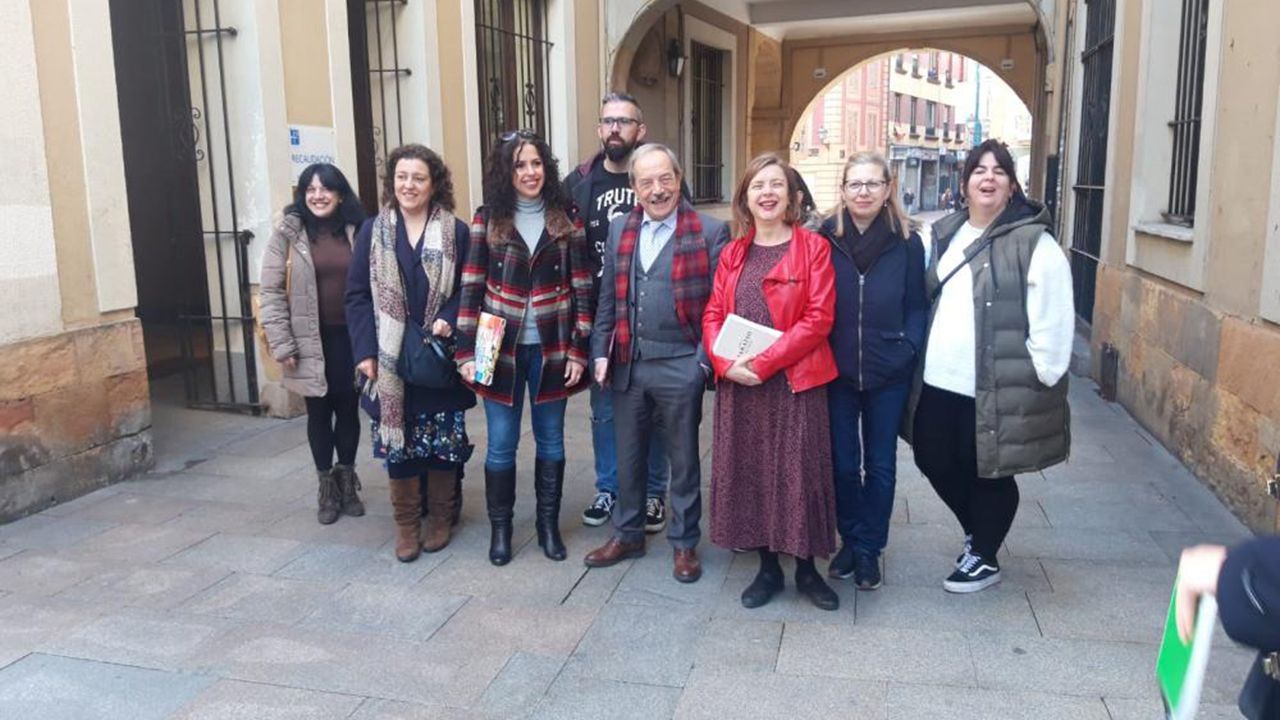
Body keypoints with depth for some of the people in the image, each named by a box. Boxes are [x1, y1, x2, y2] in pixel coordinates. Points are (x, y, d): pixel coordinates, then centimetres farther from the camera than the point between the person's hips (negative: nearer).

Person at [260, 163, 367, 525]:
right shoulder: (288, 233, -4)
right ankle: (326, 486, 24)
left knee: (348, 409, 10)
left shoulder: (355, 231, 3)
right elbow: (271, 292, -6)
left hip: (350, 336, 2)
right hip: (311, 339, -2)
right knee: (319, 412, 9)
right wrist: (282, 345, -10)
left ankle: (347, 482, 28)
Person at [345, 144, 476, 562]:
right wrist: (366, 351, -8)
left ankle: (440, 519, 23)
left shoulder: (456, 233, 3)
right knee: (397, 443, 4)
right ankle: (406, 524, 18)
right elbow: (357, 295, 2)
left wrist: (449, 320, -18)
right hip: (390, 360, 1)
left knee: (443, 443, 6)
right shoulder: (373, 231, 6)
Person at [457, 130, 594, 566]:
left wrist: (579, 348, -5)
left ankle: (549, 523, 26)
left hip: (551, 349, 1)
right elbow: (471, 288, -1)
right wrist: (467, 350, -7)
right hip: (501, 348, 0)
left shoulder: (565, 220, 2)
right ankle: (500, 527, 23)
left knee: (550, 439, 11)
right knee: (501, 443, 8)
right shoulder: (487, 219, 1)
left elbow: (582, 288, 1)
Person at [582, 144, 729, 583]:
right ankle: (628, 534, 34)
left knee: (683, 460, 11)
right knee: (628, 457, 16)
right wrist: (601, 353, 4)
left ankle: (685, 543, 27)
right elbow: (607, 299, 11)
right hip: (627, 364, 4)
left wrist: (704, 360, -13)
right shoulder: (619, 230, 8)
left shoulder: (710, 232, -7)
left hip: (680, 366, -4)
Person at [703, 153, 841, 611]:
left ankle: (806, 569, 21)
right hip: (738, 385, 4)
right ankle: (767, 567, 24)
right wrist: (726, 363, -12)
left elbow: (819, 318, -11)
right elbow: (712, 316, 7)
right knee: (748, 472, 9)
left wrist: (762, 362, -17)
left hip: (794, 383, -4)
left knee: (798, 473, 3)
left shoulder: (813, 248, -3)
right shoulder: (733, 254, 11)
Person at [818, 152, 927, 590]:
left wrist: (907, 349, -11)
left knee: (880, 465, 11)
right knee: (842, 463, 11)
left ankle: (869, 549, 25)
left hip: (888, 375, 0)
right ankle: (850, 540, 30)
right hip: (836, 372, 0)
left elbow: (917, 306, 2)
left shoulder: (907, 242, -3)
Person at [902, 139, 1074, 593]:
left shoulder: (1034, 243, -9)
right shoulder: (946, 234, 11)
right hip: (939, 381, 7)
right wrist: (923, 359, 16)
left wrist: (1040, 376, -14)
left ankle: (984, 558, 28)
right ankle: (977, 534, 40)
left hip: (995, 386, -6)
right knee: (935, 462, 15)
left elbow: (1051, 319, -12)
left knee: (989, 473, 7)